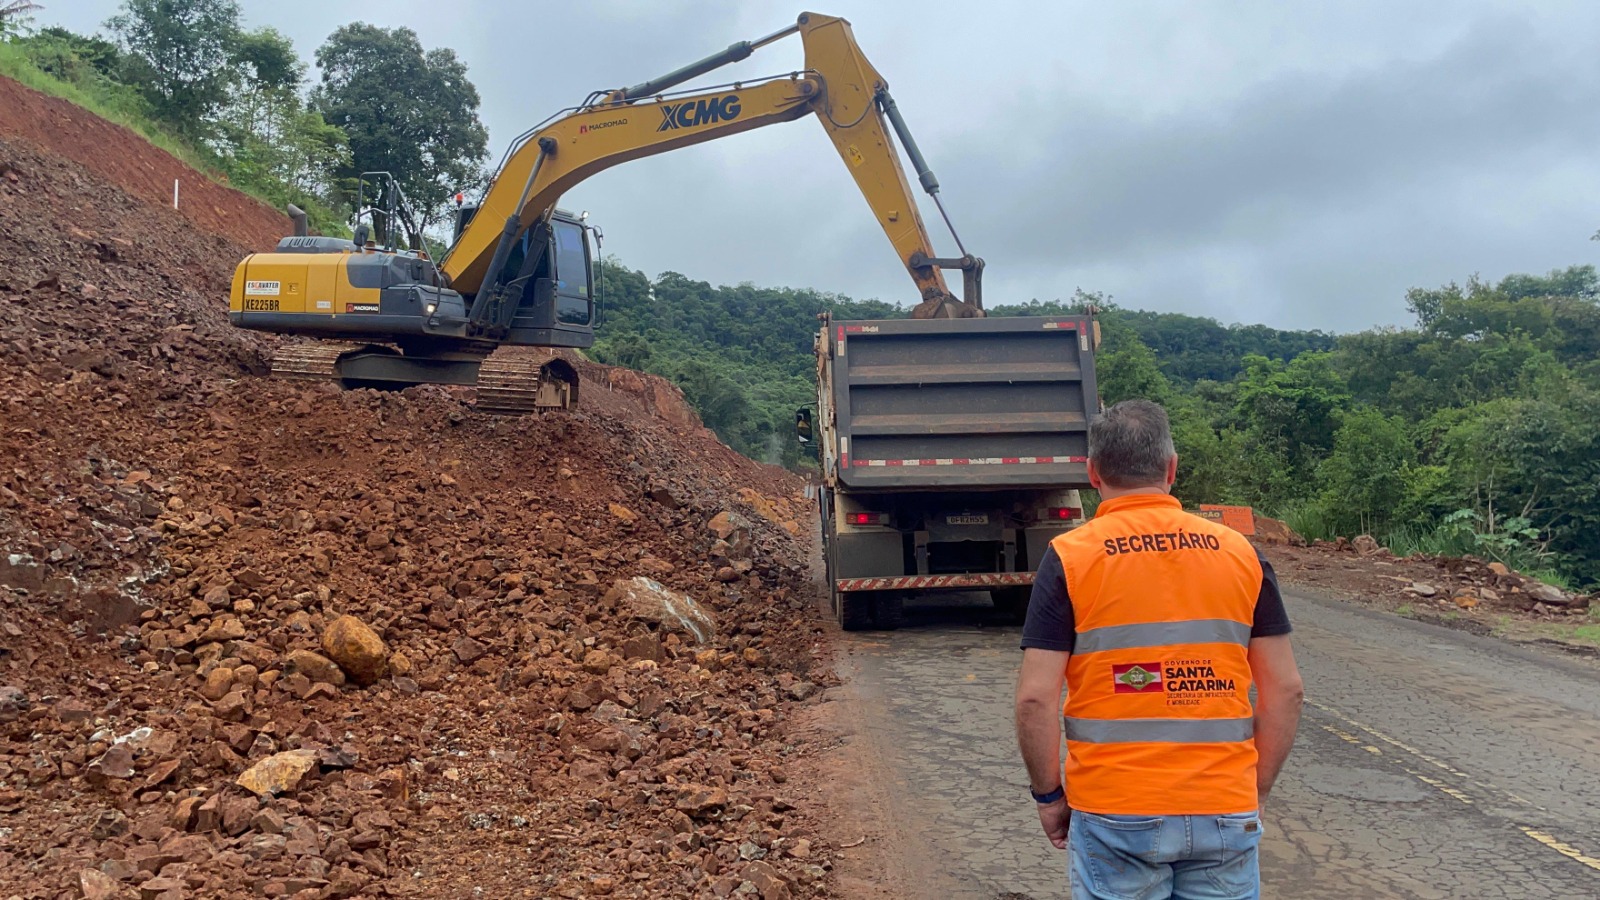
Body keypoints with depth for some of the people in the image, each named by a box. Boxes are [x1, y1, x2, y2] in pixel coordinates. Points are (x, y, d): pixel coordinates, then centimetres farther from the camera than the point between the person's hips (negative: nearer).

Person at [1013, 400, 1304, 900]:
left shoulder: (1069, 557, -8)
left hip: (1114, 816, -2)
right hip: (1226, 813, 3)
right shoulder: (1240, 552, 1)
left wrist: (1049, 795, 2)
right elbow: (1285, 690, 3)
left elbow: (1035, 698, -12)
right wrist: (1256, 790, 13)